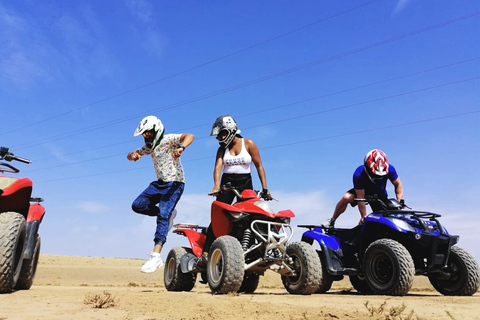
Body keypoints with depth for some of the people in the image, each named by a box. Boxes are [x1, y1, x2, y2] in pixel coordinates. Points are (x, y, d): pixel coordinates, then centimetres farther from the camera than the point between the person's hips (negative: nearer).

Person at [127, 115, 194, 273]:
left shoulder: (169, 139, -8)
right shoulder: (149, 147, 14)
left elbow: (190, 136, -24)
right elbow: (130, 155, 18)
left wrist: (181, 148, -45)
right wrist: (133, 155, -8)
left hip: (175, 183, -8)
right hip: (159, 183, 8)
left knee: (162, 216, -20)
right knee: (137, 205, -2)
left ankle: (155, 256, -22)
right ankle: (168, 213, 16)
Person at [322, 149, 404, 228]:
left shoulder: (389, 169, -28)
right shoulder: (358, 174, -36)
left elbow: (398, 184, -10)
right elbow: (360, 198, -34)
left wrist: (400, 200, -24)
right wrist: (364, 216, -35)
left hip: (380, 195, 3)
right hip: (362, 191, -3)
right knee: (346, 198, -30)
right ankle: (332, 220, -12)